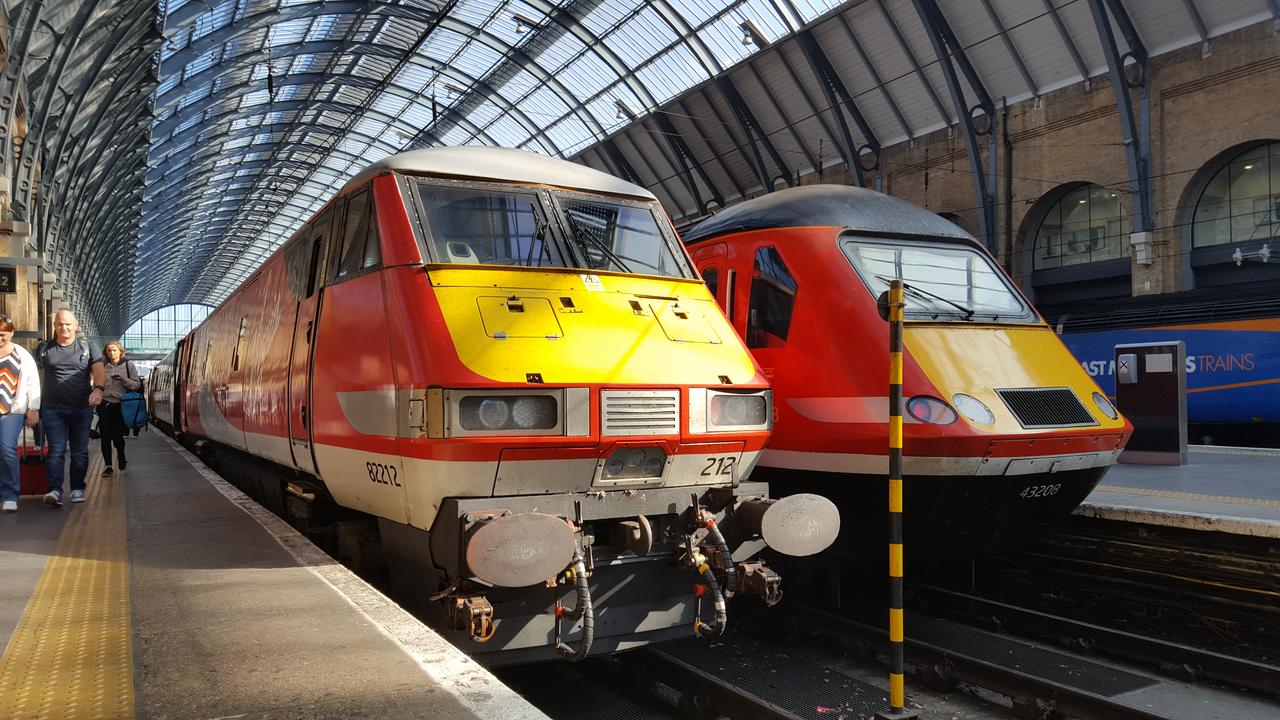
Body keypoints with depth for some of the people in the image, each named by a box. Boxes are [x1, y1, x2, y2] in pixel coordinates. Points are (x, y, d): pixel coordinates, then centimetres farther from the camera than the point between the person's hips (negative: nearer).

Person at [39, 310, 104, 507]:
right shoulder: (45, 349, 9)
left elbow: (99, 370, -6)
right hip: (53, 409, 0)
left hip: (81, 409, 0)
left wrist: (98, 388, -26)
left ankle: (78, 488, 16)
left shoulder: (88, 348, 6)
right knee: (56, 451, -7)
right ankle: (54, 490, -11)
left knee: (80, 452, 7)